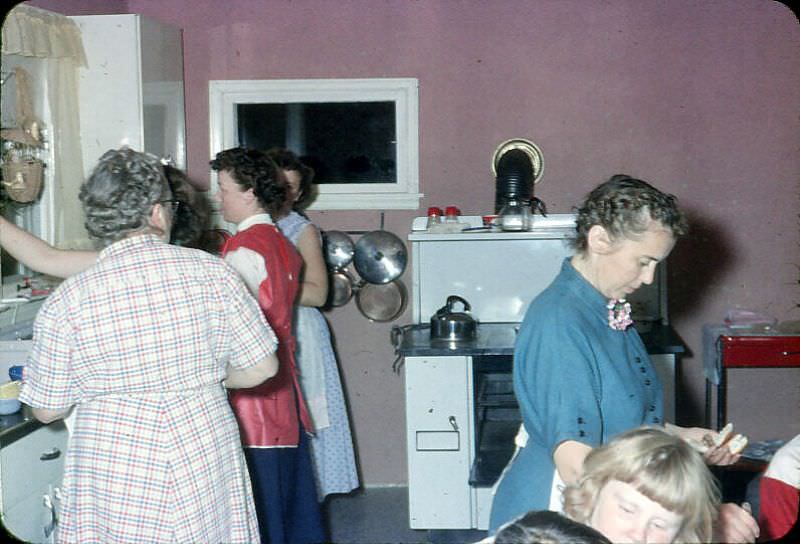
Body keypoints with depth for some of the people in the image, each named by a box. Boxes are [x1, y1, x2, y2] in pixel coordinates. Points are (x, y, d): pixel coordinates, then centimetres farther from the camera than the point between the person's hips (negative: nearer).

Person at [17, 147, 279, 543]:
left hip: (115, 486, -1)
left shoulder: (65, 304, -9)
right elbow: (262, 367, -1)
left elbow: (46, 410, 1)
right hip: (207, 469, 1)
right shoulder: (211, 272, -7)